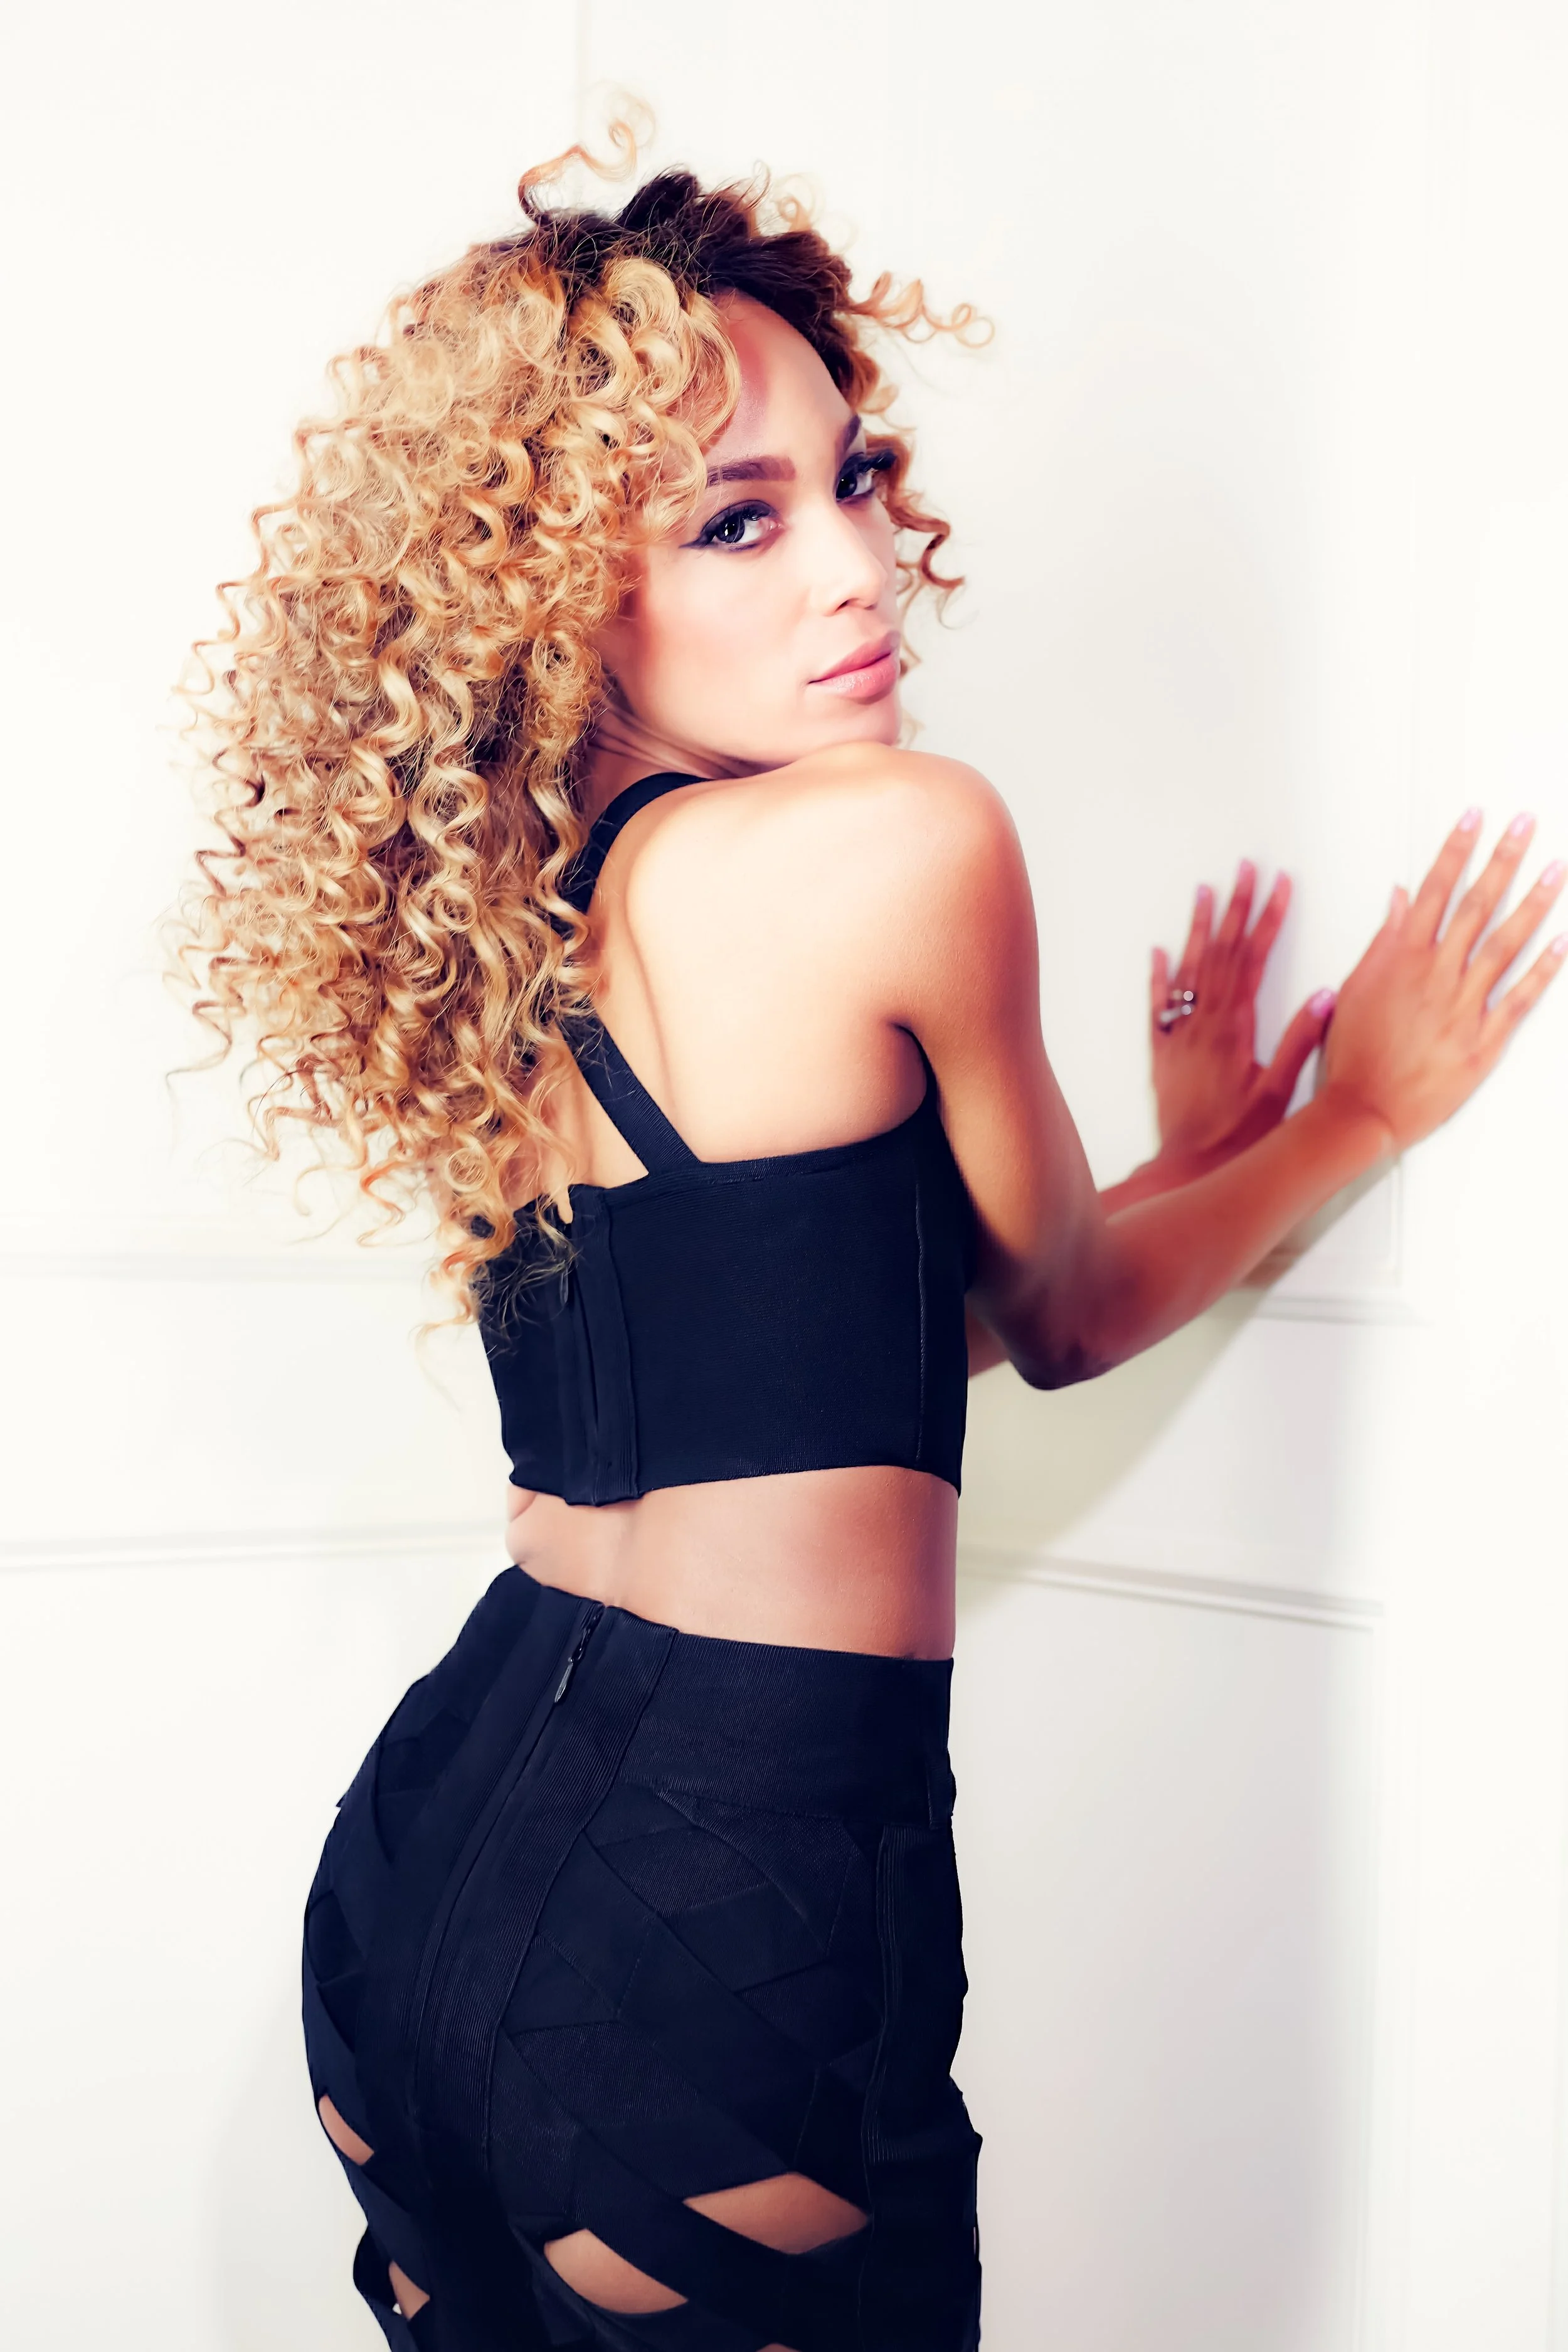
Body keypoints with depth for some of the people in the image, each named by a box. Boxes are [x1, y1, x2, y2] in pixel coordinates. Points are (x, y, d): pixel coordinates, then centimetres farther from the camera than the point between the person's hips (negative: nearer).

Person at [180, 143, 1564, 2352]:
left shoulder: (499, 918, 8)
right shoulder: (911, 841, -15)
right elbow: (1060, 1320, 0)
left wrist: (1180, 1153, 22)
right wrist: (1366, 1112, 15)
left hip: (437, 1837, 8)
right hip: (732, 1904, -8)